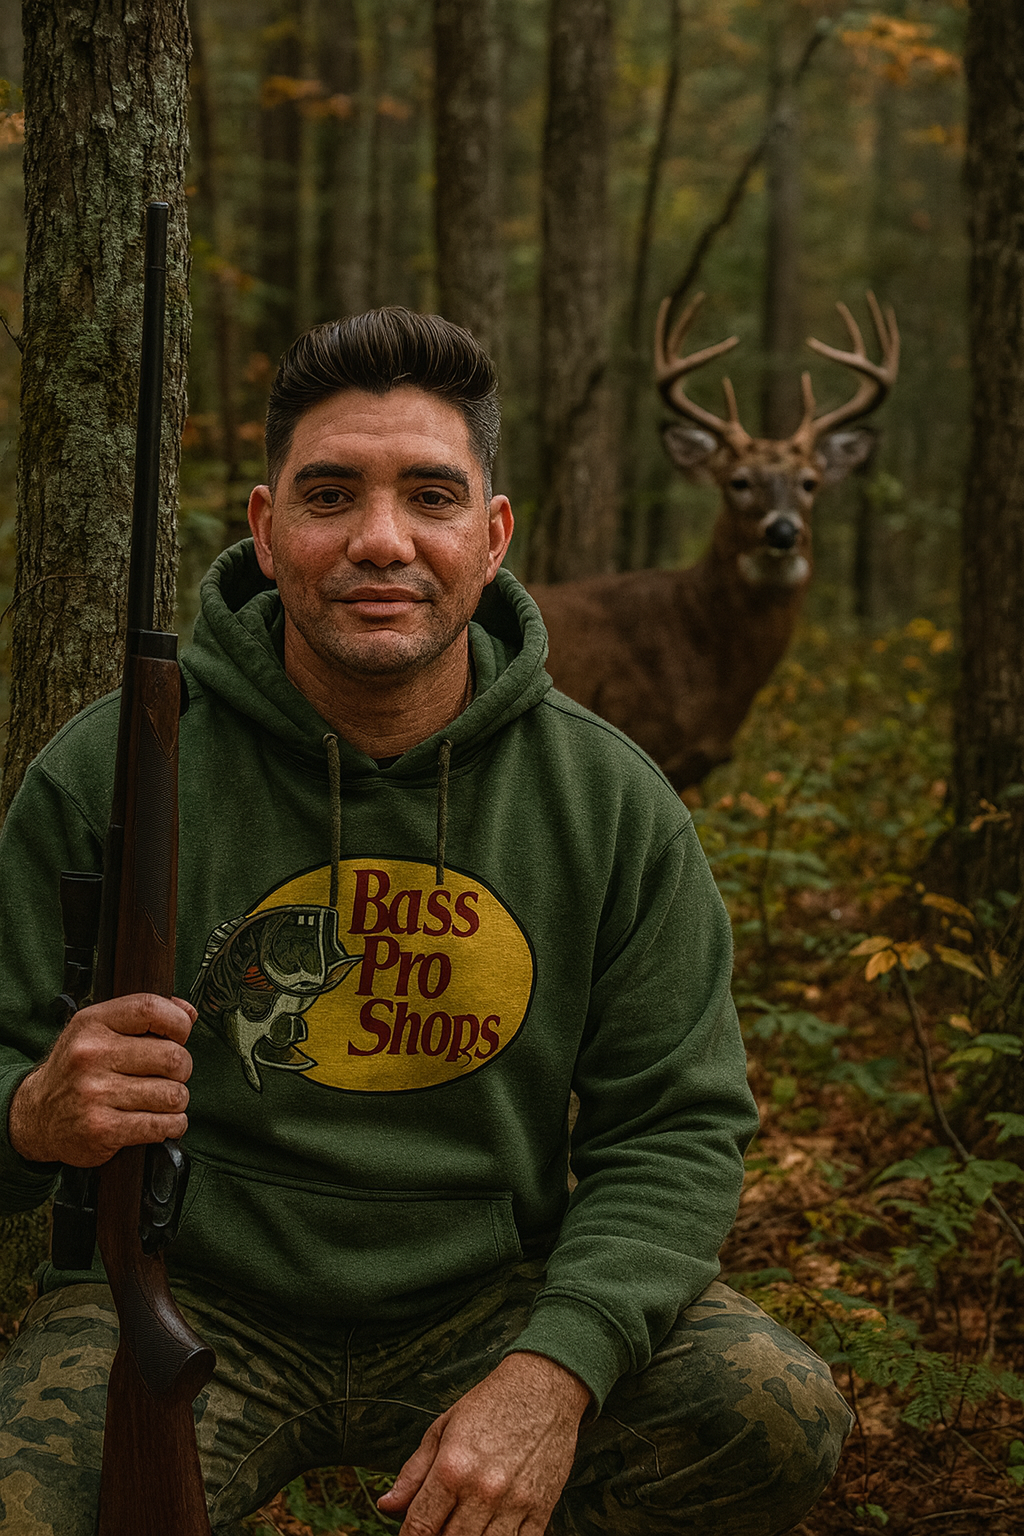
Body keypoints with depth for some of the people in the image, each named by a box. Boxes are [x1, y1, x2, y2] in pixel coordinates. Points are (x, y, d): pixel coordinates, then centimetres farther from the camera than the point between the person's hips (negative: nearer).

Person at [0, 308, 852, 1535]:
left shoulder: (610, 801, -3)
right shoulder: (107, 773, -7)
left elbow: (675, 1127, -2)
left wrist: (555, 1370, -20)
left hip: (488, 1299, 3)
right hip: (188, 1300, -2)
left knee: (779, 1422, -20)